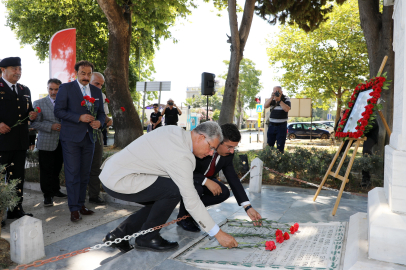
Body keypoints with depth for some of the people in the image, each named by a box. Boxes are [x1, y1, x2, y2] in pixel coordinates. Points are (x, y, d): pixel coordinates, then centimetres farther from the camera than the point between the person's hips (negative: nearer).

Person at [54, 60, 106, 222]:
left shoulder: (97, 91, 12)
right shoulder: (66, 88, -2)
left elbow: (101, 112, 15)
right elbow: (58, 111, -8)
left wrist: (99, 122, -8)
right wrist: (79, 117, -18)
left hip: (88, 138, 5)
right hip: (71, 138, -4)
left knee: (84, 174, 10)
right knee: (73, 174, -3)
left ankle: (81, 204, 21)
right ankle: (74, 209, 5)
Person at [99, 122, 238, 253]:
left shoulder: (175, 130, 4)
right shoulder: (181, 156, -22)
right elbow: (191, 201, -21)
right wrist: (218, 234, -14)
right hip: (117, 181, -10)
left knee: (162, 201, 15)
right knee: (174, 190, -18)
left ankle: (118, 234, 17)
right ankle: (147, 238, 0)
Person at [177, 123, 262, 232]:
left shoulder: (228, 154, -13)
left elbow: (233, 179, -10)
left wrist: (248, 207, -16)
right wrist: (206, 181, -44)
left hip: (203, 179, 6)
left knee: (224, 193, -14)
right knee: (195, 189, -36)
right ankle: (183, 217, -6)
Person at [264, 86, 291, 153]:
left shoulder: (286, 99, -4)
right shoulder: (272, 99, 8)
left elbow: (287, 109, -20)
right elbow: (265, 106, -5)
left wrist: (279, 100, -21)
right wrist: (272, 98, -16)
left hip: (281, 126, -4)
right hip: (271, 125, 4)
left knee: (280, 147, -3)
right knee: (269, 145, 7)